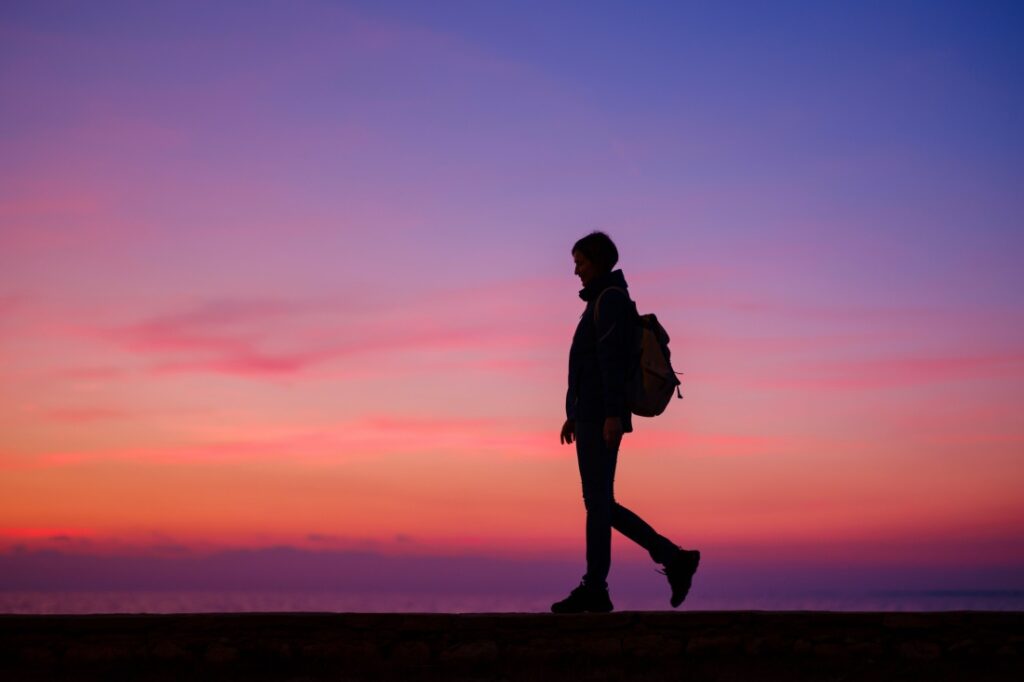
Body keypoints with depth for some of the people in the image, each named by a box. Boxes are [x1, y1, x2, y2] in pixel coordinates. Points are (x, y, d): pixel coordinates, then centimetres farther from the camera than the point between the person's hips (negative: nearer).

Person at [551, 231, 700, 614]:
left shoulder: (611, 298, -8)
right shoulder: (603, 304, 25)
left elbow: (613, 359, -19)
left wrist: (613, 414, -26)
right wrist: (574, 415, 26)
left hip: (602, 416, -10)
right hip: (592, 416, 10)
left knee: (597, 500, -8)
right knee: (601, 504, 7)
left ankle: (594, 589, -5)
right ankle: (673, 558, 6)